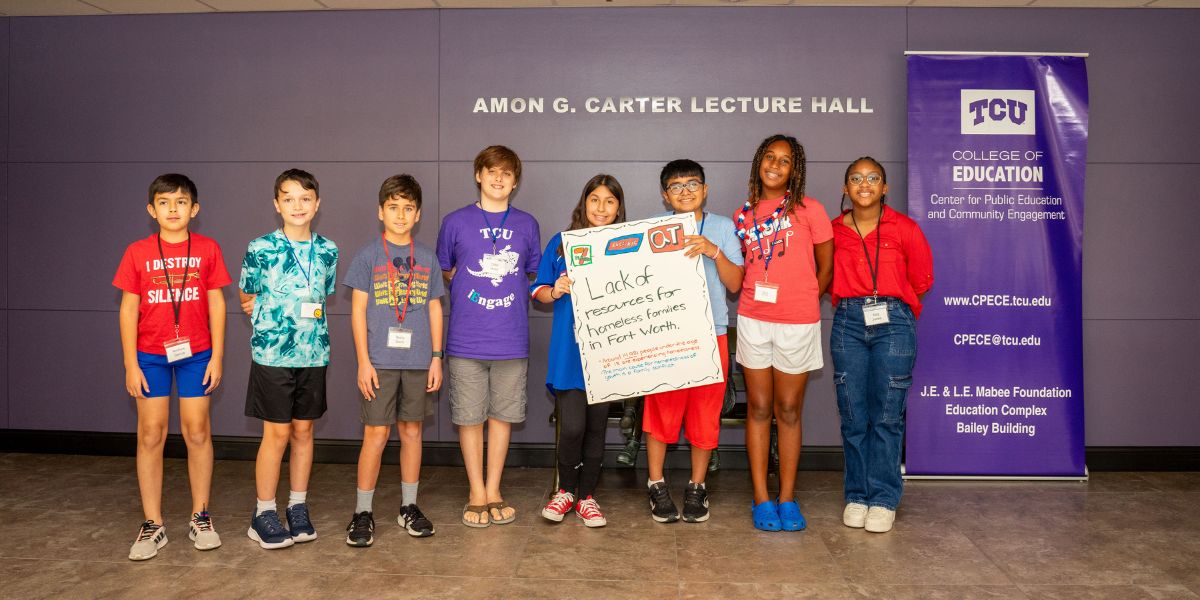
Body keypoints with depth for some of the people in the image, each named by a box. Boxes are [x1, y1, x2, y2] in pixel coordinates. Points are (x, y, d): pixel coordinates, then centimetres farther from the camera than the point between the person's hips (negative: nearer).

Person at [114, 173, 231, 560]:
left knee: (197, 433, 5)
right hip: (150, 355, 0)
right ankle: (152, 525, 14)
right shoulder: (138, 253, 0)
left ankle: (200, 517, 18)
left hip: (196, 353, 0)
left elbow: (216, 305, 1)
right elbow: (128, 309, 1)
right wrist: (130, 364, -3)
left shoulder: (207, 249, 0)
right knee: (151, 436, 4)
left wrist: (217, 356, -2)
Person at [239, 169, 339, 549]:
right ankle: (263, 515, 14)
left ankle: (298, 508, 23)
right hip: (272, 354, -3)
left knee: (304, 431, 10)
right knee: (277, 433, 0)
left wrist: (310, 327, 7)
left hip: (313, 354, 4)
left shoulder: (327, 250, 4)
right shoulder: (260, 249, -6)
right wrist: (271, 319, -1)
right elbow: (248, 299, 5)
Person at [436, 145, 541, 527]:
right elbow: (443, 273, 12)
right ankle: (477, 495, 21)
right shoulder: (456, 222, 1)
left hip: (511, 340, 2)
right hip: (466, 339, -1)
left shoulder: (526, 224, 7)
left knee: (502, 415, 10)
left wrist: (521, 292, 4)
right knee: (470, 417, 6)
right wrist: (465, 285, 1)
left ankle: (494, 492, 25)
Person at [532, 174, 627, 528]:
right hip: (569, 349, -1)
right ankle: (565, 489, 18)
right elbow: (538, 292, 8)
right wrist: (555, 291, -12)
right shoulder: (561, 243, 6)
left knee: (597, 425, 8)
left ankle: (586, 496, 25)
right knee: (572, 426, -8)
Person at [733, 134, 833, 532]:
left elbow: (825, 267, 4)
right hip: (752, 320, 3)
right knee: (758, 409, 7)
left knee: (788, 411, 6)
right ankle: (761, 499, 14)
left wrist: (804, 301, 7)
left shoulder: (809, 210, -3)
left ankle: (787, 499, 16)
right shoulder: (743, 215, 8)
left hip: (797, 323, -2)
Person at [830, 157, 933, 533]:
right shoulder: (833, 231, 6)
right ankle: (856, 496, 15)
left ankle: (883, 499, 9)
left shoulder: (904, 228, 2)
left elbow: (922, 279, 10)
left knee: (886, 415, -1)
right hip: (848, 323, 2)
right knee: (853, 416, 3)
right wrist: (855, 303, 10)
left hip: (893, 323, -1)